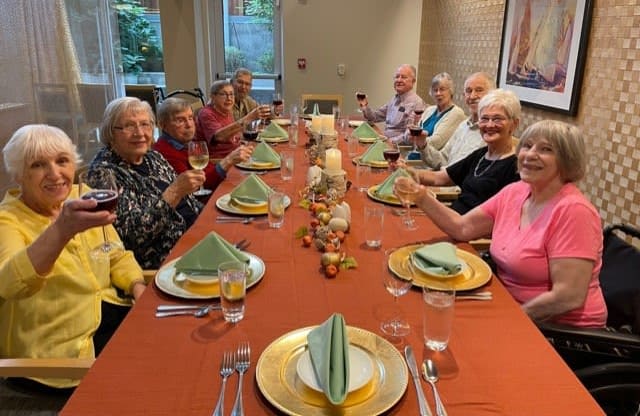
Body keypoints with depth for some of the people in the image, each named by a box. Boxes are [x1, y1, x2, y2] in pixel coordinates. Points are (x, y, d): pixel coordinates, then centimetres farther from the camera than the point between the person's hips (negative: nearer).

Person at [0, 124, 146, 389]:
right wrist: (62, 229, -50)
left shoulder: (82, 197, 3)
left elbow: (118, 257, 9)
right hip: (59, 344, -5)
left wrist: (139, 288, -11)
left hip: (110, 309, 6)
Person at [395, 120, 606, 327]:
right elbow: (463, 227, 2)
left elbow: (569, 297, -24)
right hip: (512, 310, 6)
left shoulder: (572, 211, -21)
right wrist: (423, 198, -11)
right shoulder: (514, 192, 1)